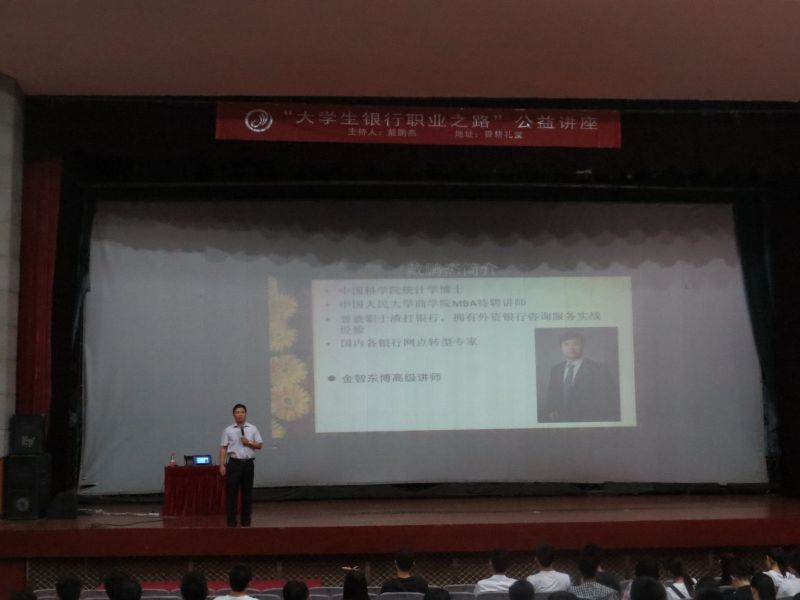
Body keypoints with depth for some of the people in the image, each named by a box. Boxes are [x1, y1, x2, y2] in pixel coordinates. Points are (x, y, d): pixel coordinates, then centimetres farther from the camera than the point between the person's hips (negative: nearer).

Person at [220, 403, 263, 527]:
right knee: (232, 492, -1)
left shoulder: (252, 429, 7)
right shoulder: (228, 430, 1)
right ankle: (231, 521, 7)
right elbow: (223, 448, -1)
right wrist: (222, 465, -8)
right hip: (234, 463, -2)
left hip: (248, 463, 2)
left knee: (247, 492, 7)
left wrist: (249, 443, -11)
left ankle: (246, 520, 16)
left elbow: (259, 445, 8)